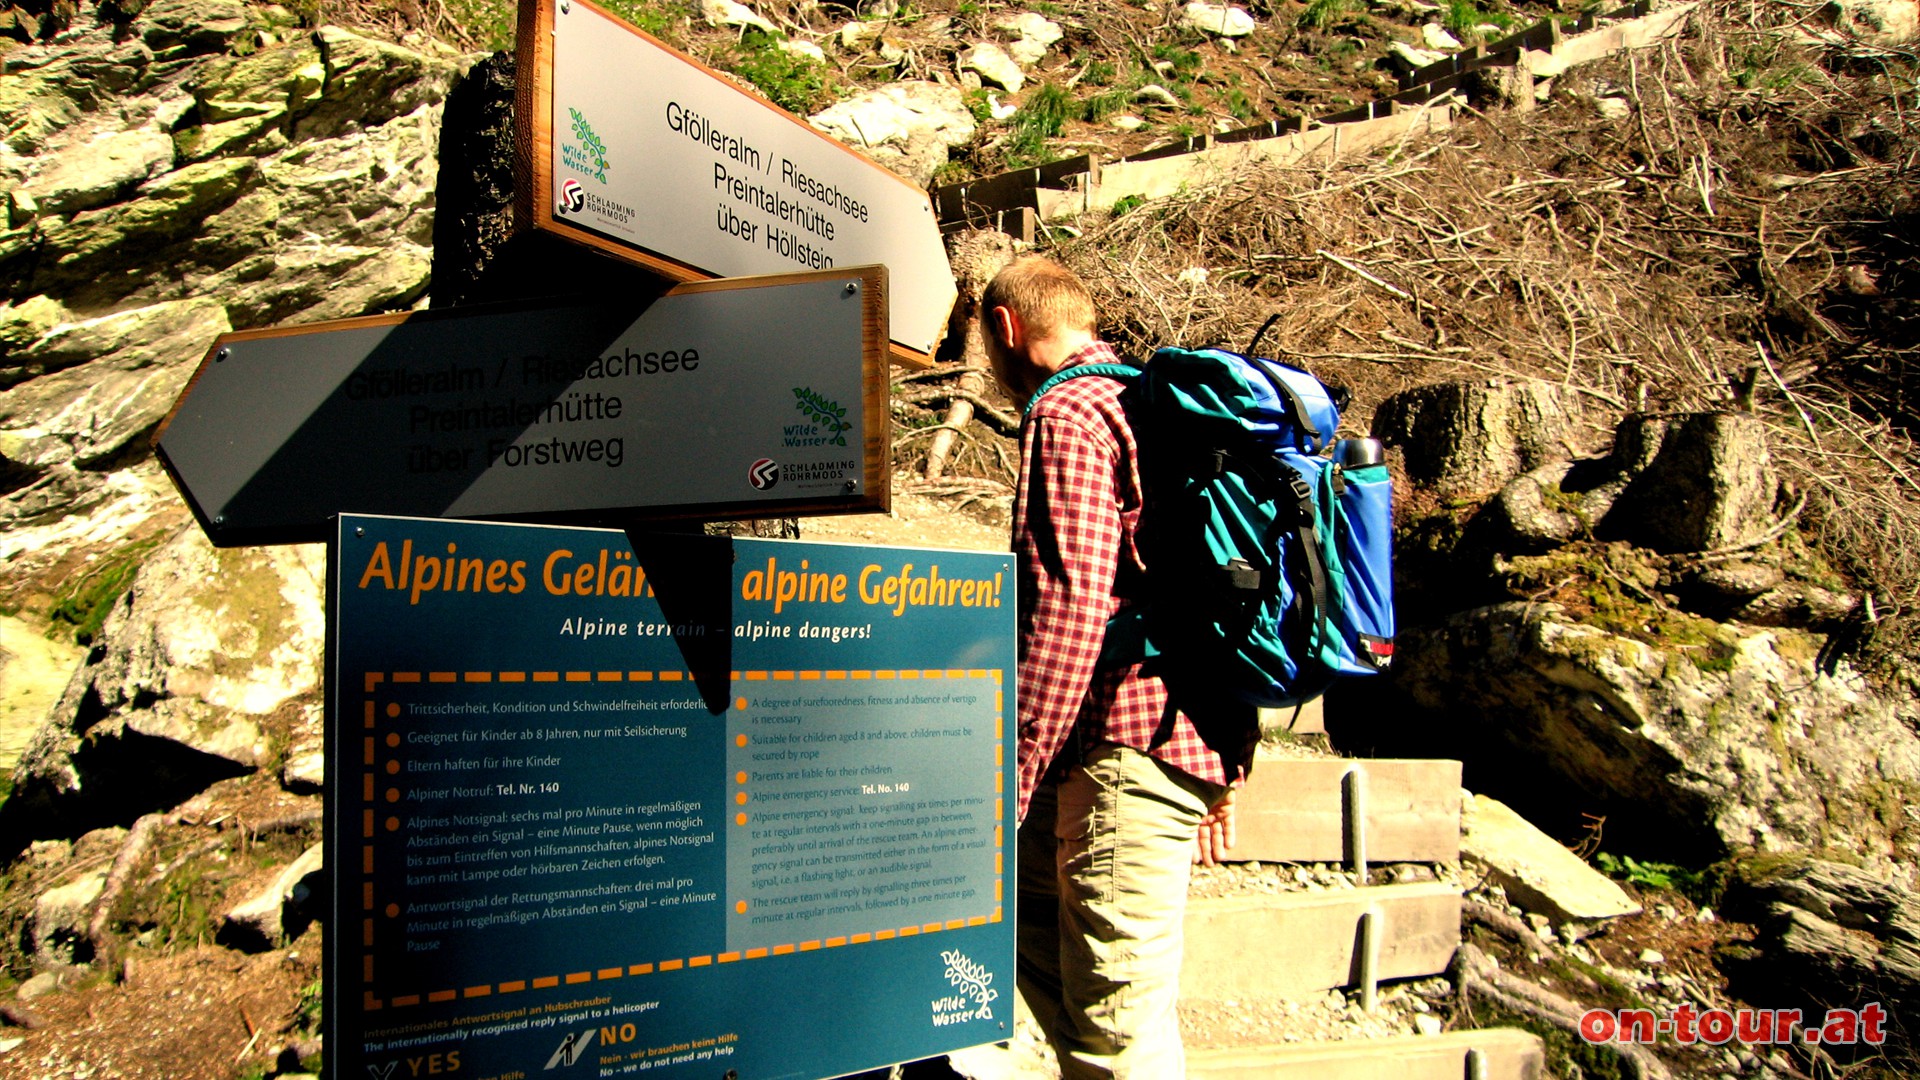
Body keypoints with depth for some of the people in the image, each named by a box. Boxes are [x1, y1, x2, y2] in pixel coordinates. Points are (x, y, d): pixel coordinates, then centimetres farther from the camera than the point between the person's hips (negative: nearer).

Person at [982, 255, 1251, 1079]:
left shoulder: (1066, 414, -8)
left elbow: (1069, 607, -21)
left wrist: (1007, 786, -19)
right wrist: (1221, 773, 25)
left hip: (1130, 750, -10)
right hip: (1196, 735, 10)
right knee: (1030, 906, 21)